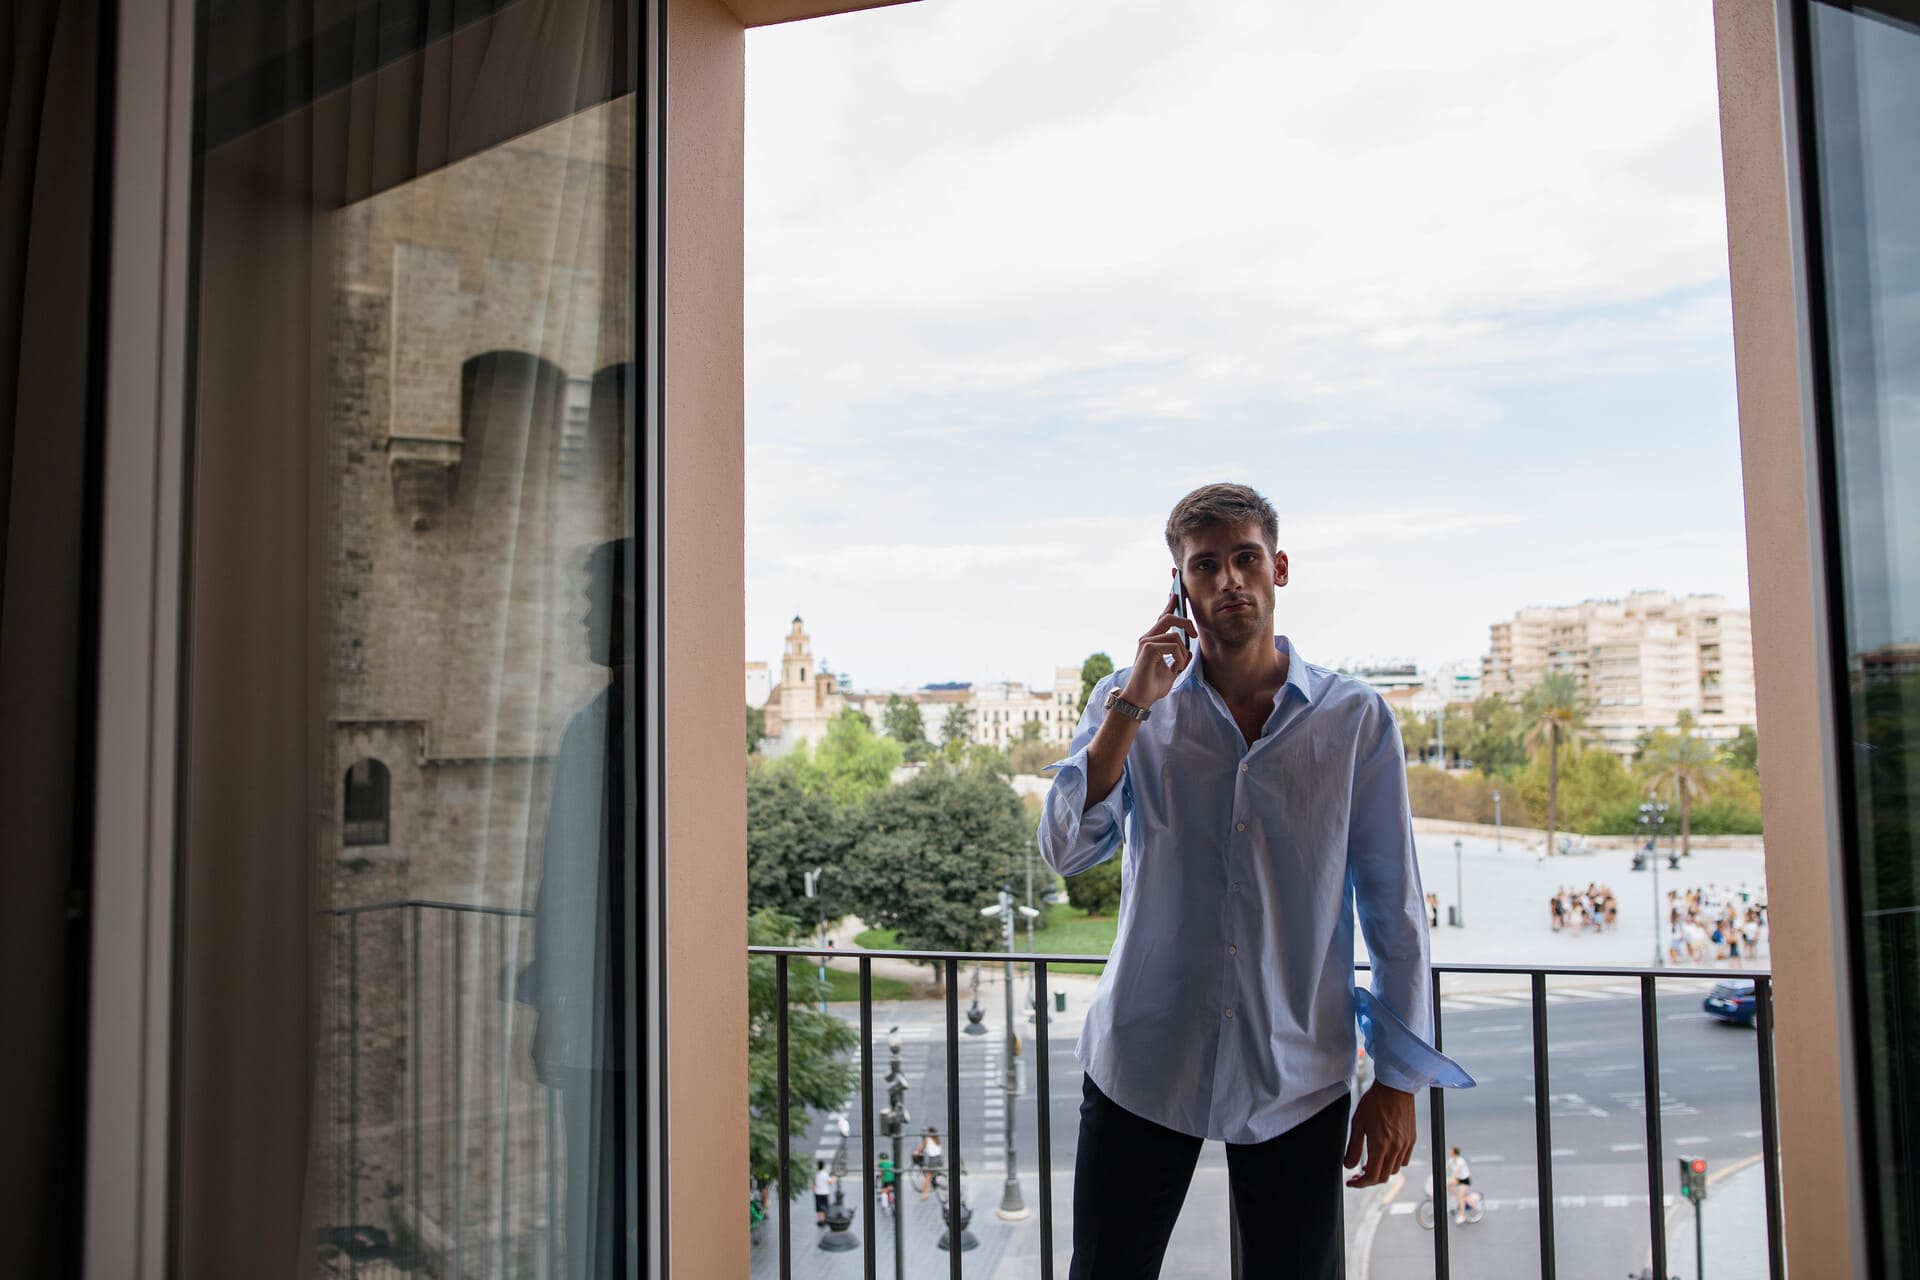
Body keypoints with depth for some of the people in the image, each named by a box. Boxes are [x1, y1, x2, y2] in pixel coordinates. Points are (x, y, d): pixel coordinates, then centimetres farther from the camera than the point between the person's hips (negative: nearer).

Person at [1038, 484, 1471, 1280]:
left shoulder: (1355, 719, -3)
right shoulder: (1128, 702, 1)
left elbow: (1393, 905, 1)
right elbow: (1066, 851, -10)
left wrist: (1399, 1078, 1)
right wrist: (1133, 706, -16)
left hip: (1298, 1081, 0)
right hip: (1143, 1065, 1)